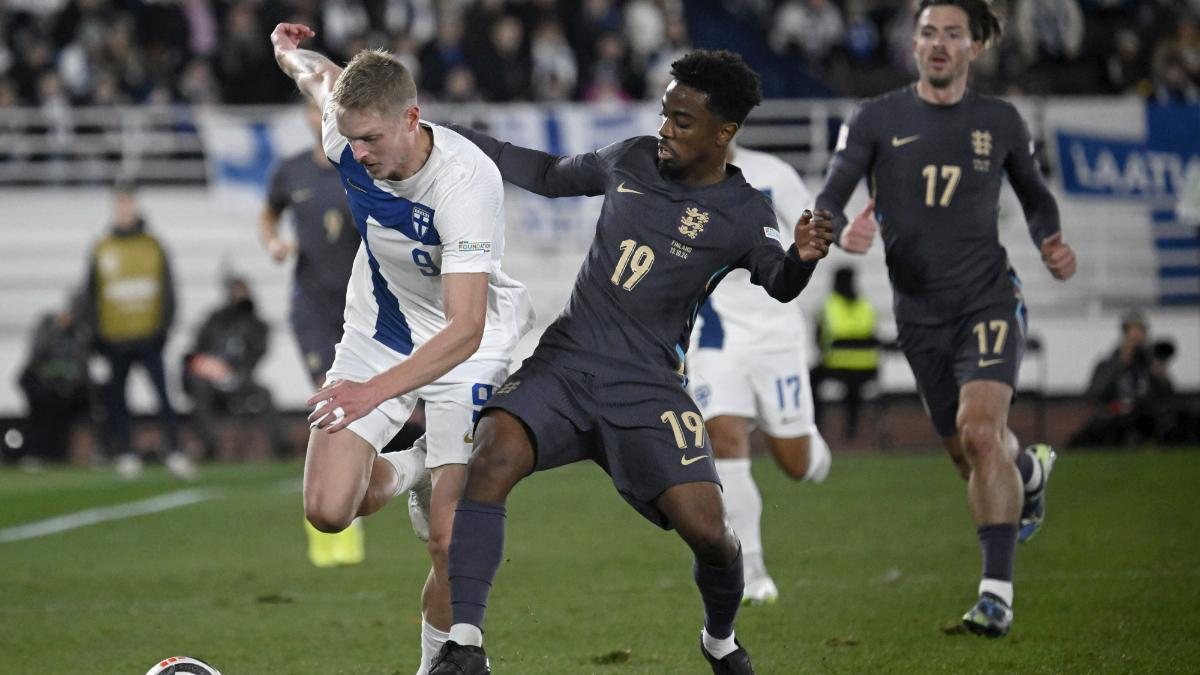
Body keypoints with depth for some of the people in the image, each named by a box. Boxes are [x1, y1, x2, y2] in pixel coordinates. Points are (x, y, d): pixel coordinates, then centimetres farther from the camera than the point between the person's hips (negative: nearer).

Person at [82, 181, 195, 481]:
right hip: (115, 340, 1)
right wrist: (96, 333, 1)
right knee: (117, 399, 3)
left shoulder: (153, 247, 5)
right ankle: (126, 454, 13)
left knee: (164, 395, -9)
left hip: (148, 338, -1)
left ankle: (175, 453, -9)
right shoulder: (101, 251, 5)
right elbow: (91, 296, 8)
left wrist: (163, 327, -2)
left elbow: (167, 290, 7)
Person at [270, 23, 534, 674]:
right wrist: (289, 53, 33)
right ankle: (410, 468, 28)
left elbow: (465, 328, -39)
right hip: (376, 333, 5)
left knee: (451, 537, -15)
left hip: (465, 351, -5)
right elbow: (323, 77, 10)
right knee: (328, 510, -6)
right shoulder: (347, 137, -17)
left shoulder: (467, 181, -33)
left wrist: (377, 390, -51)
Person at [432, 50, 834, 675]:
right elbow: (550, 176, 24)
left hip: (648, 388, -2)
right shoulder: (631, 160, 8)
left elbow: (780, 285, -20)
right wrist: (450, 136, 25)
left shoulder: (743, 216, -3)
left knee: (707, 530, -16)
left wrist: (803, 258, -43)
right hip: (564, 363, 2)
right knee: (492, 454, -28)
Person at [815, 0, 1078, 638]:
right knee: (968, 451, 12)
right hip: (920, 314, 2)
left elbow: (1035, 197, 19)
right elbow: (826, 202, -8)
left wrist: (1052, 246, -2)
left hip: (989, 300, -2)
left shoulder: (1000, 122, 3)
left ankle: (997, 590, -25)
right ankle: (1029, 469, 51)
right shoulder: (875, 119, -1)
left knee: (980, 431, -23)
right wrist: (842, 232, -32)